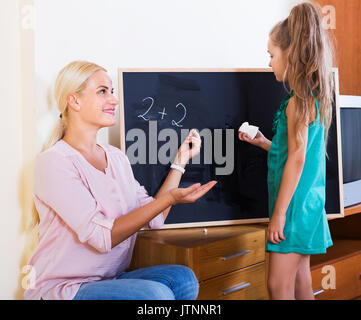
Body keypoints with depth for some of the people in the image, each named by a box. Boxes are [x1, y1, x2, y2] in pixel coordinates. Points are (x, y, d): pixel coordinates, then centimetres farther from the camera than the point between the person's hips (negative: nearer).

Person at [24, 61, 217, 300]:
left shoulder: (116, 157, 11)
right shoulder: (54, 162, -14)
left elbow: (154, 219, 7)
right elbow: (102, 237, -21)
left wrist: (181, 160, 8)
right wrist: (170, 198, -25)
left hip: (111, 280, 7)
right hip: (61, 289, -7)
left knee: (183, 278, -18)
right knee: (155, 293, -29)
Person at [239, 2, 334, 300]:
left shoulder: (298, 101, -15)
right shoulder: (314, 98, 12)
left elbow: (297, 158, -19)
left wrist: (279, 213, -17)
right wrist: (263, 142, 14)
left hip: (295, 204, -10)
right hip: (308, 201, 10)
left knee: (278, 286, -4)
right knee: (300, 282, 16)